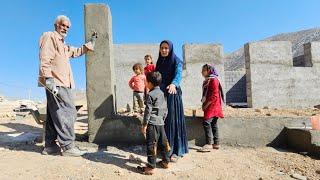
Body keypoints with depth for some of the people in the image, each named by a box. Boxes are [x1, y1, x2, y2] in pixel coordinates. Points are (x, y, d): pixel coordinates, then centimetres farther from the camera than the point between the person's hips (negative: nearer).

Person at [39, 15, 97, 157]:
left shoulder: (63, 45, 28)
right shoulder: (50, 36, -1)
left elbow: (77, 52, 37)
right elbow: (45, 59, -14)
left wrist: (91, 42, 33)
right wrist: (48, 78, -25)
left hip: (61, 83, 10)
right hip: (55, 82, -10)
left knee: (55, 115, 10)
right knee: (68, 112, -11)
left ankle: (50, 146, 17)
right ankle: (67, 146, -8)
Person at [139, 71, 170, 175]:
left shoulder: (150, 95, -12)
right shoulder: (161, 93, 11)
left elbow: (148, 111, -14)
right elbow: (165, 109, 15)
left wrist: (144, 125, -9)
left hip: (152, 123, -8)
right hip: (161, 123, 8)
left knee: (151, 145, -3)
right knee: (163, 142, 16)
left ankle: (150, 167, 2)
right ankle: (166, 161, 29)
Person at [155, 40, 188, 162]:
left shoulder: (176, 61, -5)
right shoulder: (159, 62, 13)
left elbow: (178, 74, -23)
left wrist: (173, 84, -44)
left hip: (172, 95, -5)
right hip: (161, 95, 6)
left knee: (173, 121, -6)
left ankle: (176, 151, 1)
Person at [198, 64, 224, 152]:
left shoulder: (213, 80, -10)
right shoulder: (207, 80, 19)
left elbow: (214, 95, -18)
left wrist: (206, 104, -17)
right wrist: (203, 103, 12)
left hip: (212, 106, -10)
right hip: (209, 106, 10)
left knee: (206, 122, -16)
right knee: (213, 124, 11)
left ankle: (209, 144, -15)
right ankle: (216, 144, 18)